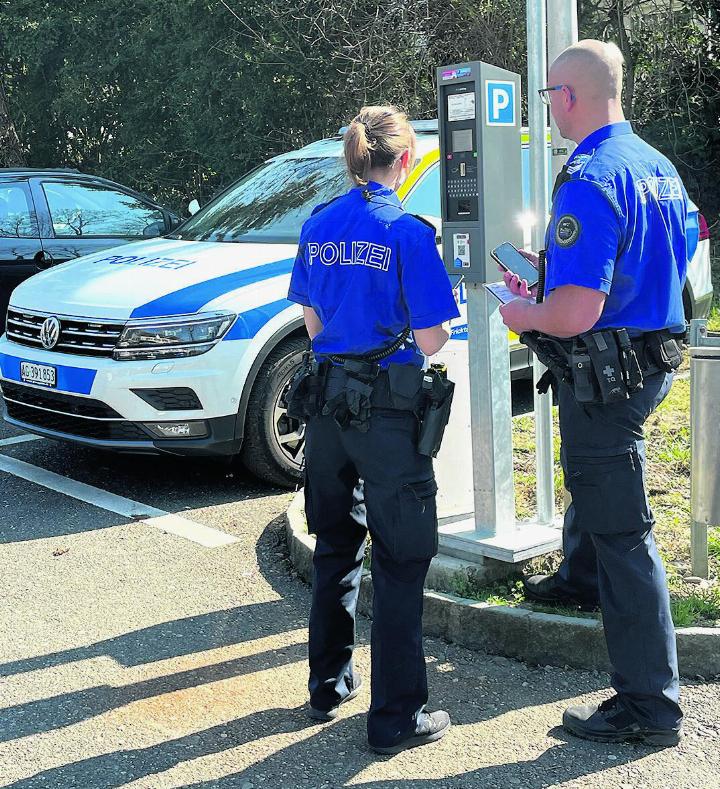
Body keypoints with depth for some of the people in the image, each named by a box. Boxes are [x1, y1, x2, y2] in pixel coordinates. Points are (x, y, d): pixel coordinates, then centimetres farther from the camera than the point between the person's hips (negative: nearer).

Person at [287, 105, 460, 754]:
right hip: (389, 407, -6)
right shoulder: (407, 231, -13)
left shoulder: (318, 225, 5)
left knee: (336, 548, 19)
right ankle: (396, 717, 8)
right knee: (401, 559, 3)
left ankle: (329, 686, 32)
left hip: (328, 400, 6)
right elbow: (430, 341, -13)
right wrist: (432, 322, 7)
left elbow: (312, 323, 11)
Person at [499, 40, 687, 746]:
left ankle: (650, 705, 3)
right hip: (654, 359, 10)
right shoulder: (657, 165, 8)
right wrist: (553, 272, 21)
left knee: (622, 530, -4)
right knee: (592, 475, 33)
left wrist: (524, 314, -9)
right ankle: (580, 577, 57)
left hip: (604, 371, -10)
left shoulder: (589, 181, -23)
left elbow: (576, 313, -30)